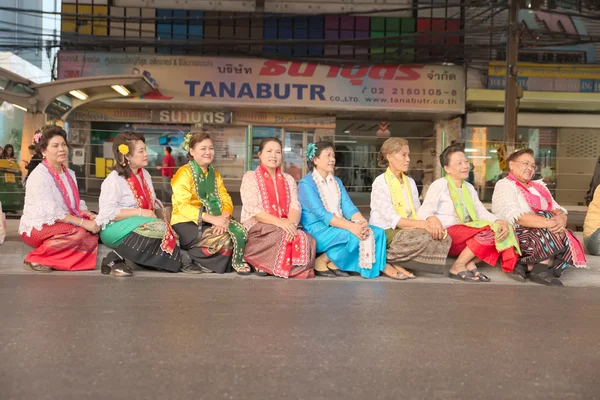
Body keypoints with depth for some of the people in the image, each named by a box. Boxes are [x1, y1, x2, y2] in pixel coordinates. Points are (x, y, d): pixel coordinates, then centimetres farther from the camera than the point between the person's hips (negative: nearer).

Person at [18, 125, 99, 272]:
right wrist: (83, 222, -29)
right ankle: (35, 259, -14)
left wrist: (89, 215, -11)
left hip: (63, 223, 8)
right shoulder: (39, 175, -16)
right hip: (37, 227, -8)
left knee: (94, 227, -11)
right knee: (79, 233, -31)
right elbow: (51, 212, -25)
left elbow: (76, 204, 11)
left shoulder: (69, 174, 10)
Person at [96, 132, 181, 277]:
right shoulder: (114, 180, -10)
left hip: (138, 225, 7)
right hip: (114, 229, -7)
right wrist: (140, 212, -20)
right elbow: (107, 213, -19)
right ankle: (114, 259, -23)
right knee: (159, 228, -30)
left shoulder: (145, 174, 14)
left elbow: (152, 201, 17)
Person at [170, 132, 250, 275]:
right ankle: (191, 262, -9)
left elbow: (226, 200, 6)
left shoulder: (215, 174, 17)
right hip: (186, 224, -6)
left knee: (240, 233, -19)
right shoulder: (184, 173, -5)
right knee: (225, 238, -26)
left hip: (208, 223, 6)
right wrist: (212, 219, -26)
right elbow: (183, 206, -16)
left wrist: (224, 218, -18)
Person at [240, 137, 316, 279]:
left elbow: (295, 206, 2)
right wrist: (278, 222, -27)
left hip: (285, 227, 5)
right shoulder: (250, 177, 2)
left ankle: (266, 264, -13)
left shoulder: (288, 180, 18)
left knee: (306, 240, -28)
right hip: (257, 228, -4)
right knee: (283, 236, -35)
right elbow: (253, 209, -11)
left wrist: (291, 222, -23)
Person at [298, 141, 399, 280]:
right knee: (354, 236, -31)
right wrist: (351, 226, -30)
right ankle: (321, 261, -11)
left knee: (376, 232, -13)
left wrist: (362, 222, -19)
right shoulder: (306, 184, -9)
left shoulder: (337, 181, 16)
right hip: (317, 230, -8)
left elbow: (348, 207, 3)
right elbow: (320, 213, -20)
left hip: (339, 226, 8)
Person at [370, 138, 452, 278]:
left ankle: (395, 262, -15)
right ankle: (386, 259, -14)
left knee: (444, 239, -16)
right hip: (385, 232, -7)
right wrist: (421, 224, -26)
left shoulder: (410, 182, 15)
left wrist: (432, 219, -14)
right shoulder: (381, 182, -7)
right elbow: (392, 219, -16)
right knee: (426, 237, -31)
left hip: (406, 230, 7)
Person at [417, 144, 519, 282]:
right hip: (447, 236, -7)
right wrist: (432, 219, -40)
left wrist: (499, 221, -17)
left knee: (501, 232, -13)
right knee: (490, 230, -26)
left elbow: (482, 212, 5)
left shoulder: (469, 188, 18)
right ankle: (458, 266, -19)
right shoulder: (439, 185, -3)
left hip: (468, 237, 7)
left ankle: (470, 263, -15)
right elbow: (423, 212, -15)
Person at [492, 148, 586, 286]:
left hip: (544, 233, 7)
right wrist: (547, 222, -27)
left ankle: (526, 266, -23)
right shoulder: (505, 185, -2)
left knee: (566, 238, -22)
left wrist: (560, 219, -15)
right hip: (517, 235, -7)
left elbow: (558, 210, 12)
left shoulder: (539, 186, 23)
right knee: (552, 237, -30)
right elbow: (514, 216, -19)